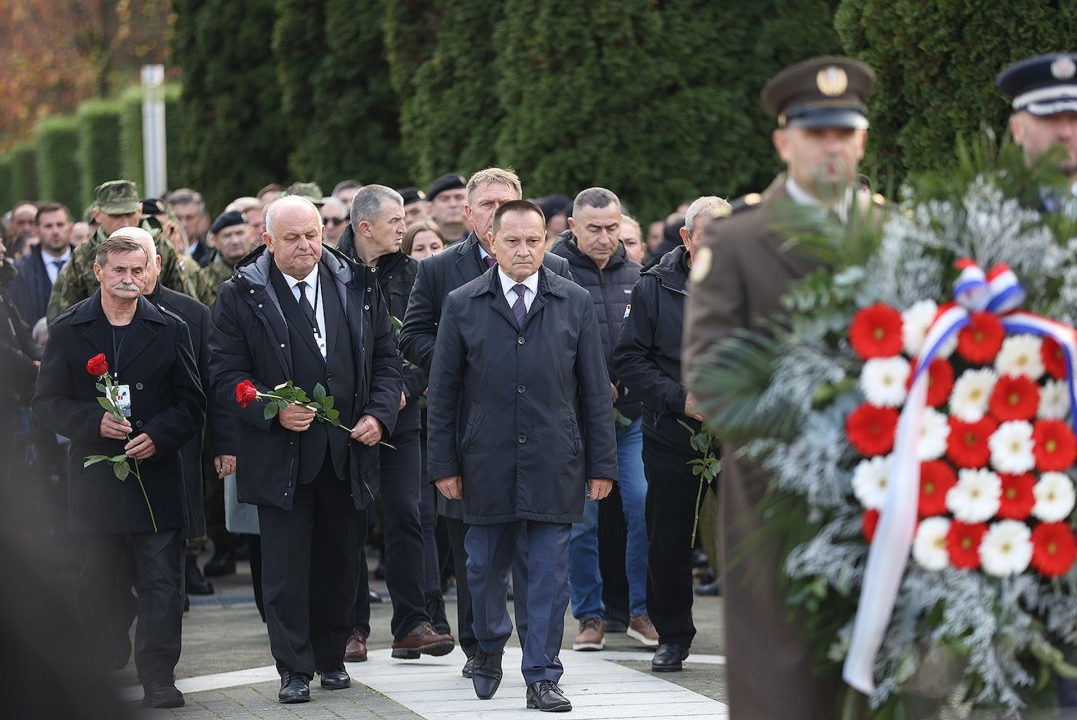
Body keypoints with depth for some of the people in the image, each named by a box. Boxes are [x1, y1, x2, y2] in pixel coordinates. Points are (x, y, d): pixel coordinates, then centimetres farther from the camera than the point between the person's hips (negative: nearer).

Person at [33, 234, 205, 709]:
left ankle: (158, 677, 1)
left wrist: (158, 436, -12)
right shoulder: (67, 332, 5)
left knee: (161, 582, -3)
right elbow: (47, 404, 2)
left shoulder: (170, 331, 7)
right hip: (94, 481, 0)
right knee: (95, 584, 7)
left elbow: (192, 403, 6)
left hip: (156, 471, 0)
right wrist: (95, 422, -15)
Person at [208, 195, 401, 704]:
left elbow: (387, 358, 11)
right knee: (286, 565, -1)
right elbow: (226, 374, -4)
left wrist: (379, 414, -4)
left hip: (349, 452, 3)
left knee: (340, 561, 10)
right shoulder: (240, 296, -2)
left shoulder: (358, 287, 7)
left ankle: (331, 657, 24)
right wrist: (272, 411, -18)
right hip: (282, 455, -3)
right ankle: (294, 670, 6)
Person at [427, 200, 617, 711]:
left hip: (554, 465, 0)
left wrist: (602, 463, 3)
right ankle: (490, 648, 35)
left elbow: (595, 390, 6)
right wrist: (444, 464, 0)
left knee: (550, 573, 0)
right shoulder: (463, 305, 3)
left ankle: (542, 677, 7)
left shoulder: (575, 303, 5)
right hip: (487, 463, 0)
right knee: (485, 567, 9)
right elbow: (443, 393, 5)